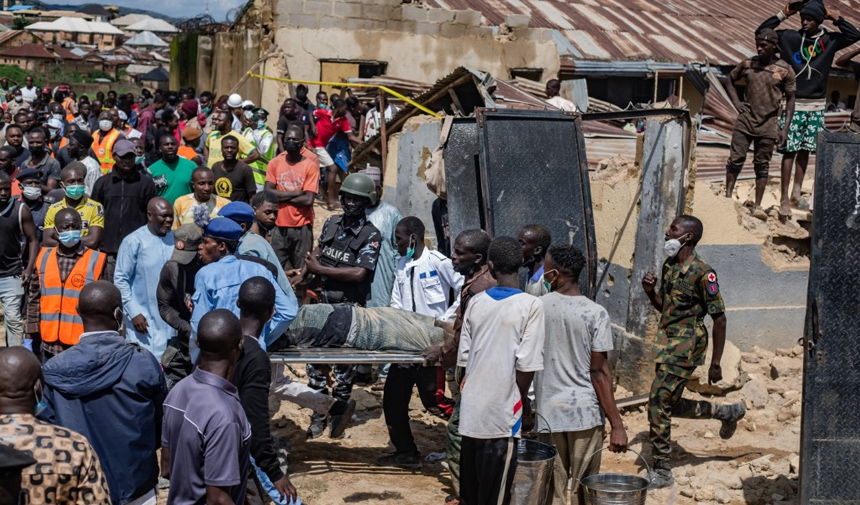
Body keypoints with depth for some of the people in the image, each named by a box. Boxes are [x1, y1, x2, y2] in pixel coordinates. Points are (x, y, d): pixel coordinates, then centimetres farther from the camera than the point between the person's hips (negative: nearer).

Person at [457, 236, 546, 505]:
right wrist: (524, 399, 2)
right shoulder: (531, 305, -10)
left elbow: (464, 357, 7)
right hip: (502, 412, -5)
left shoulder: (476, 302, 4)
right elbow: (527, 364, -14)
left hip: (471, 411, 5)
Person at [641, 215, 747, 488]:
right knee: (671, 404, 15)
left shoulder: (701, 272, -16)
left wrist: (715, 364, -13)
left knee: (659, 403, -10)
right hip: (667, 341, 9)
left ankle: (662, 472, 1)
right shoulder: (669, 265, 9)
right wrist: (650, 291, -1)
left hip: (685, 345, -9)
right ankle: (729, 413, 36)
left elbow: (719, 318, -14)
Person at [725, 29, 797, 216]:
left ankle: (757, 206, 8)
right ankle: (727, 197, 6)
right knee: (736, 159, -2)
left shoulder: (785, 71, -4)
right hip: (745, 120, 2)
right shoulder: (747, 64, 3)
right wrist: (737, 103, 5)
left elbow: (790, 100, 0)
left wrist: (785, 128, -5)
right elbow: (730, 80, 19)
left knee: (762, 165, 4)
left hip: (767, 125, -2)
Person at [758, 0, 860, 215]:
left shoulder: (829, 40, 2)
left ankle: (796, 195, 21)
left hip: (816, 107, 3)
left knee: (805, 151, 10)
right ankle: (784, 199, -3)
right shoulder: (790, 37, -2)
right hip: (793, 104, -3)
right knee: (790, 151, -5)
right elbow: (761, 32, -2)